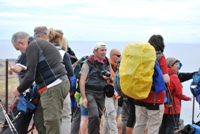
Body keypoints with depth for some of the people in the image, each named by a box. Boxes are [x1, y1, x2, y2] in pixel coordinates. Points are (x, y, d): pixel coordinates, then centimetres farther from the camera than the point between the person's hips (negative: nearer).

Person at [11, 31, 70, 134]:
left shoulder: (32, 47, -8)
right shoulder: (39, 43, 23)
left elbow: (30, 76, -11)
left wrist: (19, 90, 3)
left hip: (53, 87, -10)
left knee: (51, 121, -8)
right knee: (39, 118, 11)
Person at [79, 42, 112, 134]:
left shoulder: (107, 63, 10)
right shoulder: (88, 63, -6)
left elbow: (111, 77, 24)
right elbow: (82, 81, -10)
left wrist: (108, 77, 0)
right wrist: (83, 97, -16)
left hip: (101, 93, 5)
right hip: (90, 93, -5)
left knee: (99, 116, 8)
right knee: (94, 115, -18)